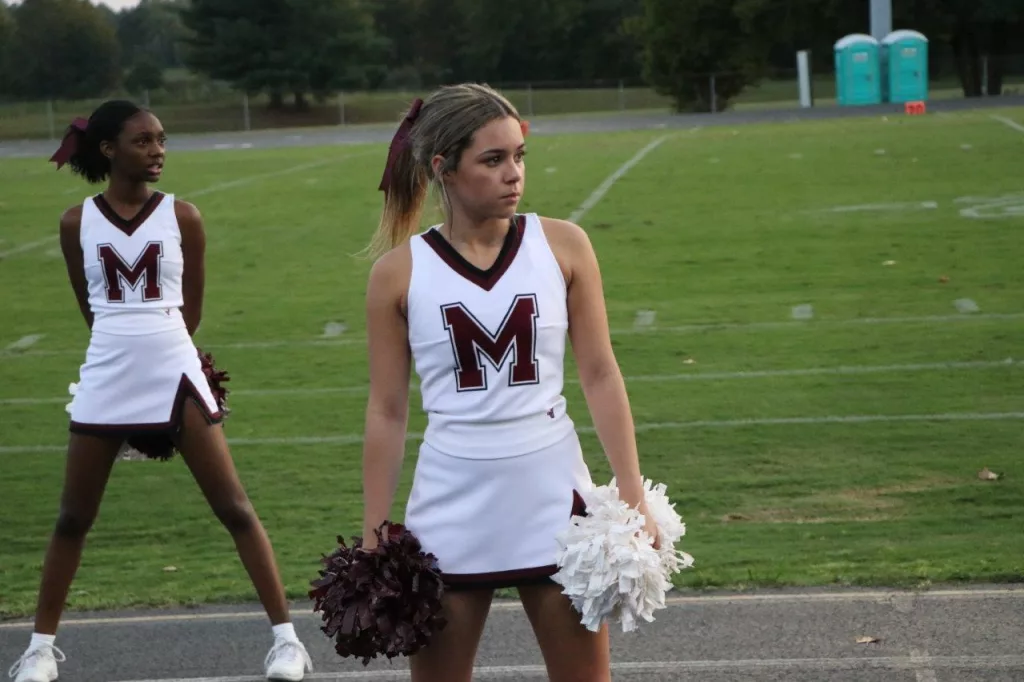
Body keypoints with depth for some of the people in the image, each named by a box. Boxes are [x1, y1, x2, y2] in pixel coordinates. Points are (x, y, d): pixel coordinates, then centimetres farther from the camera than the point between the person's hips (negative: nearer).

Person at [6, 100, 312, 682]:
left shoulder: (182, 216, -1)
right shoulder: (77, 222, 1)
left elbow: (192, 308, 8)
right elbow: (90, 306, 12)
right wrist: (127, 343, 11)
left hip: (175, 376, -1)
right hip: (105, 382, 1)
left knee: (234, 508, -2)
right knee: (73, 519, 10)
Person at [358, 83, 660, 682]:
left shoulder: (563, 246, -1)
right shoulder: (398, 272, -3)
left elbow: (600, 375, 2)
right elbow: (387, 412, 2)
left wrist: (633, 496, -4)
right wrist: (373, 541, 1)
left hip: (555, 503, 1)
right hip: (449, 518, 0)